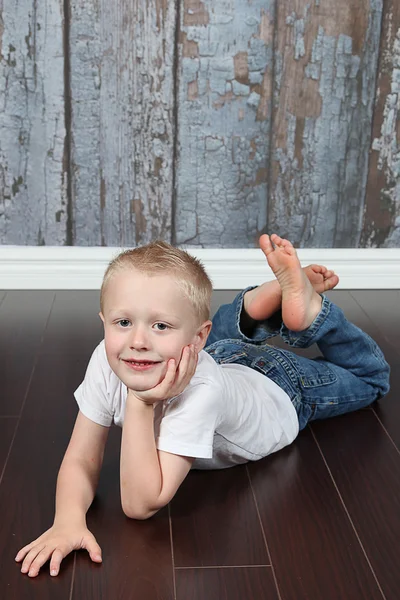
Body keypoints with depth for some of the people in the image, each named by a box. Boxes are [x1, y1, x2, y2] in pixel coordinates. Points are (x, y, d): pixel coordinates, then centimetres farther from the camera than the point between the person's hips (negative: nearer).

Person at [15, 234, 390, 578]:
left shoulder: (199, 388, -49)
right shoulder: (106, 362, -36)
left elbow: (141, 504, -48)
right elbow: (80, 463, -29)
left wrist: (139, 405, -55)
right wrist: (69, 519, -48)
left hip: (278, 389, -4)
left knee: (370, 378, 23)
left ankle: (307, 306, 22)